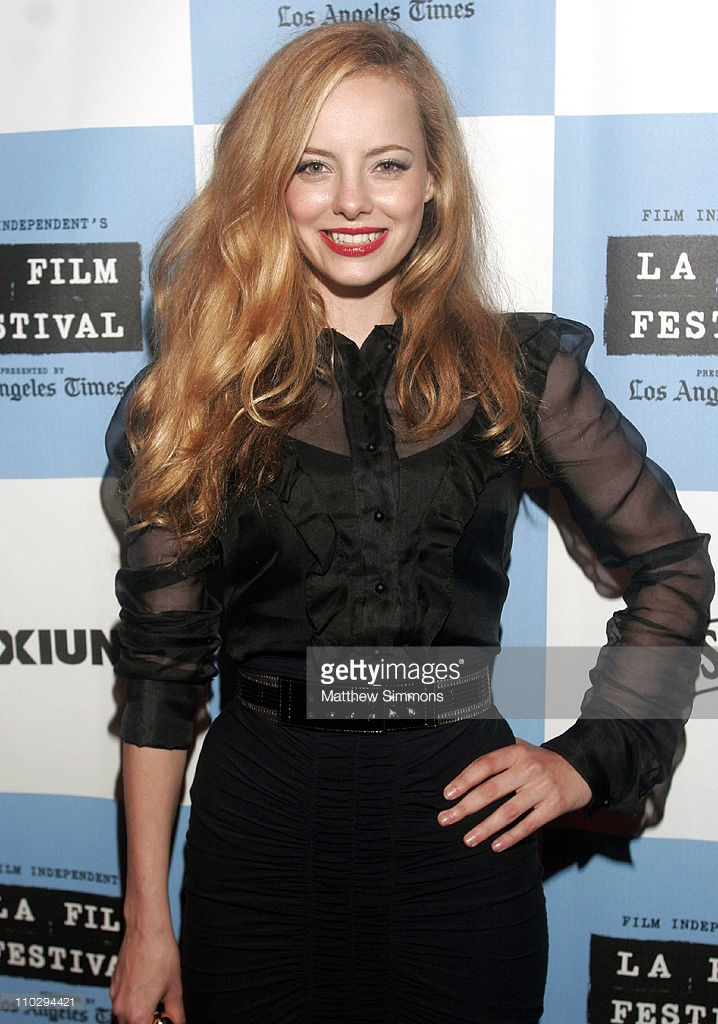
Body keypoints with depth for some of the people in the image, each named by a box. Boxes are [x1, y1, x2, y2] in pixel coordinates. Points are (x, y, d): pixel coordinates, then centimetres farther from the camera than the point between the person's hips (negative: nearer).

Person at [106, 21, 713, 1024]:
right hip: (258, 821, 0)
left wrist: (587, 759, 0)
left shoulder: (517, 368, -2)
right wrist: (146, 918, 1)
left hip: (459, 815, 1)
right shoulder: (209, 388, -2)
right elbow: (162, 656, -1)